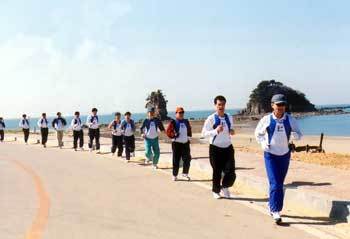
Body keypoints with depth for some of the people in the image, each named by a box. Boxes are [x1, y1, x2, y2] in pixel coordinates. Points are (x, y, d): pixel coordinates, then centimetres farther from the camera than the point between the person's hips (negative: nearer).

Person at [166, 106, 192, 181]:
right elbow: (168, 131, -7)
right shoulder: (173, 122, -6)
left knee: (187, 159, 3)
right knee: (176, 160, 1)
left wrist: (189, 136, 12)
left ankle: (185, 173, 19)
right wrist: (174, 135, -19)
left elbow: (189, 130, 24)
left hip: (186, 143, 5)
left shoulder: (186, 122, 11)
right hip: (176, 143, -5)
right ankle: (174, 175, 12)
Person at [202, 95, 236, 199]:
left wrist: (232, 132, -3)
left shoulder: (229, 118, 7)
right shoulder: (211, 119, -8)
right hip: (215, 148, -3)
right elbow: (204, 133, -11)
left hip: (228, 148, 4)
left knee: (230, 171, -2)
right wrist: (216, 130, -25)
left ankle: (225, 187, 26)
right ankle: (216, 191, 29)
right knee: (217, 172, 7)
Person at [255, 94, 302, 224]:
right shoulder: (266, 120, -8)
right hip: (270, 155, -3)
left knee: (279, 183, 14)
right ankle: (275, 211, -5)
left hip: (285, 155, 3)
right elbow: (258, 133, 7)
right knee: (275, 184, -12)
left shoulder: (290, 120, -4)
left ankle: (272, 206, 34)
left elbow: (299, 135, 1)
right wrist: (263, 143, -10)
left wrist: (294, 135, -23)